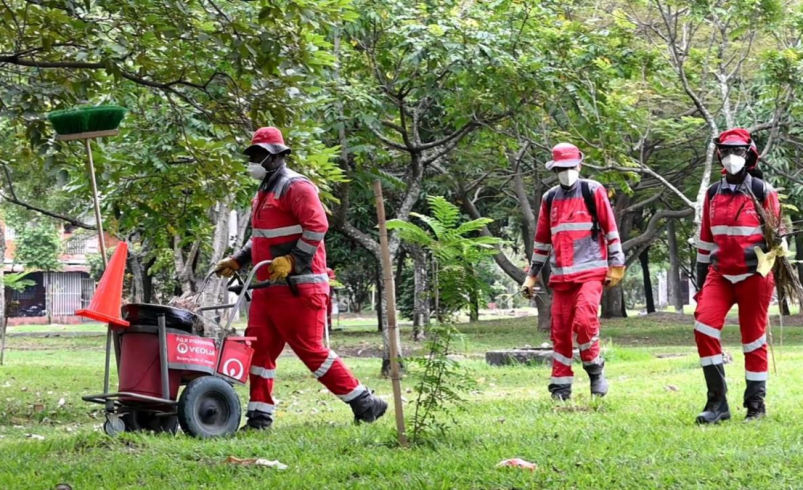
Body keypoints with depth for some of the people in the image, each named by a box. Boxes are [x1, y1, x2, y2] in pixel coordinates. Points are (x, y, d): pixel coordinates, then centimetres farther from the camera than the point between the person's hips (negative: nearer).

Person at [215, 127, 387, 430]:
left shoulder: (295, 187, -10)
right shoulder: (264, 192, 20)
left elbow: (317, 227, -21)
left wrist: (291, 261, -25)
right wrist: (237, 261, 21)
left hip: (298, 287, -9)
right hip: (268, 288, 9)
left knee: (311, 350, -8)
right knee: (259, 348, 4)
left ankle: (364, 404, 2)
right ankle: (259, 417, 7)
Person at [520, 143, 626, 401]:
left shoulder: (593, 191, 2)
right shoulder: (550, 198, 14)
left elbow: (610, 229, 1)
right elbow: (542, 239, 20)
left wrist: (616, 265, -2)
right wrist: (532, 275, 18)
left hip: (591, 271, -4)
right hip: (561, 275, 4)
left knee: (584, 319, -21)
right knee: (560, 329, 2)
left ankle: (595, 370, 0)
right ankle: (561, 385, 9)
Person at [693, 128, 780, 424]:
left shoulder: (763, 192, -5)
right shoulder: (713, 194, 8)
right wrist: (700, 282, 14)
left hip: (754, 276, -3)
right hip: (720, 274, 3)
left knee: (753, 338, 3)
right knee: (704, 326, -14)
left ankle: (756, 404, 15)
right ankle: (717, 401, -9)